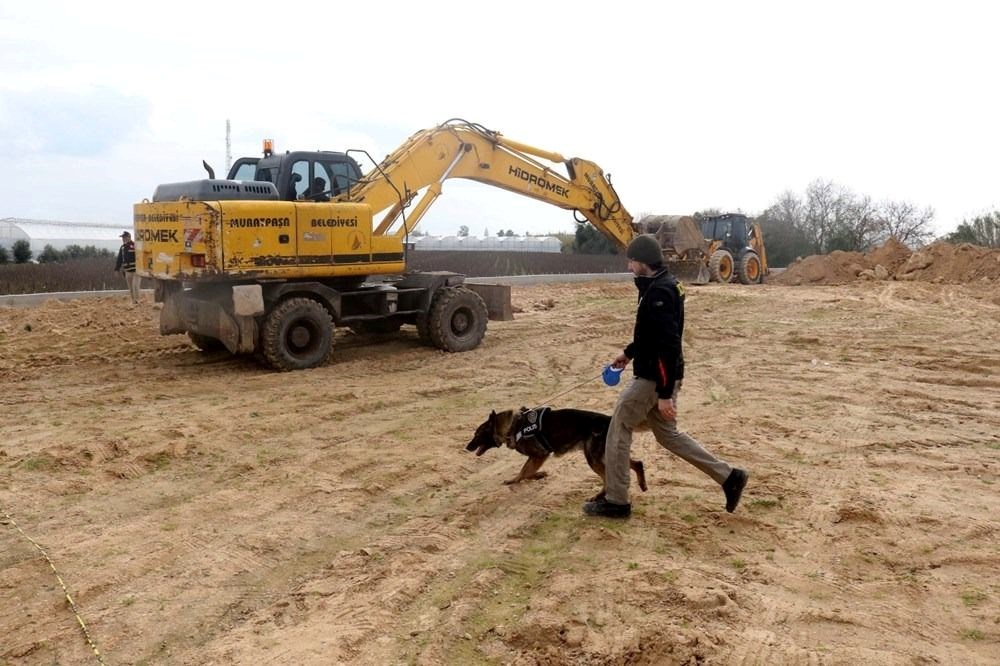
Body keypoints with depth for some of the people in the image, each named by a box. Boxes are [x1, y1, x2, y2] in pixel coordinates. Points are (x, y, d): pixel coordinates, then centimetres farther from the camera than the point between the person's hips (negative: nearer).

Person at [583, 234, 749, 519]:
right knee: (667, 433, 19)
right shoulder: (660, 286, 11)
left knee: (619, 429, 1)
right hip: (658, 375, 10)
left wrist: (665, 393, -26)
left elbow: (669, 345, -27)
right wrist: (629, 353, 26)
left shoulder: (659, 292, -22)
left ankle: (615, 501, 11)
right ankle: (729, 476, 22)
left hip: (655, 377, -10)